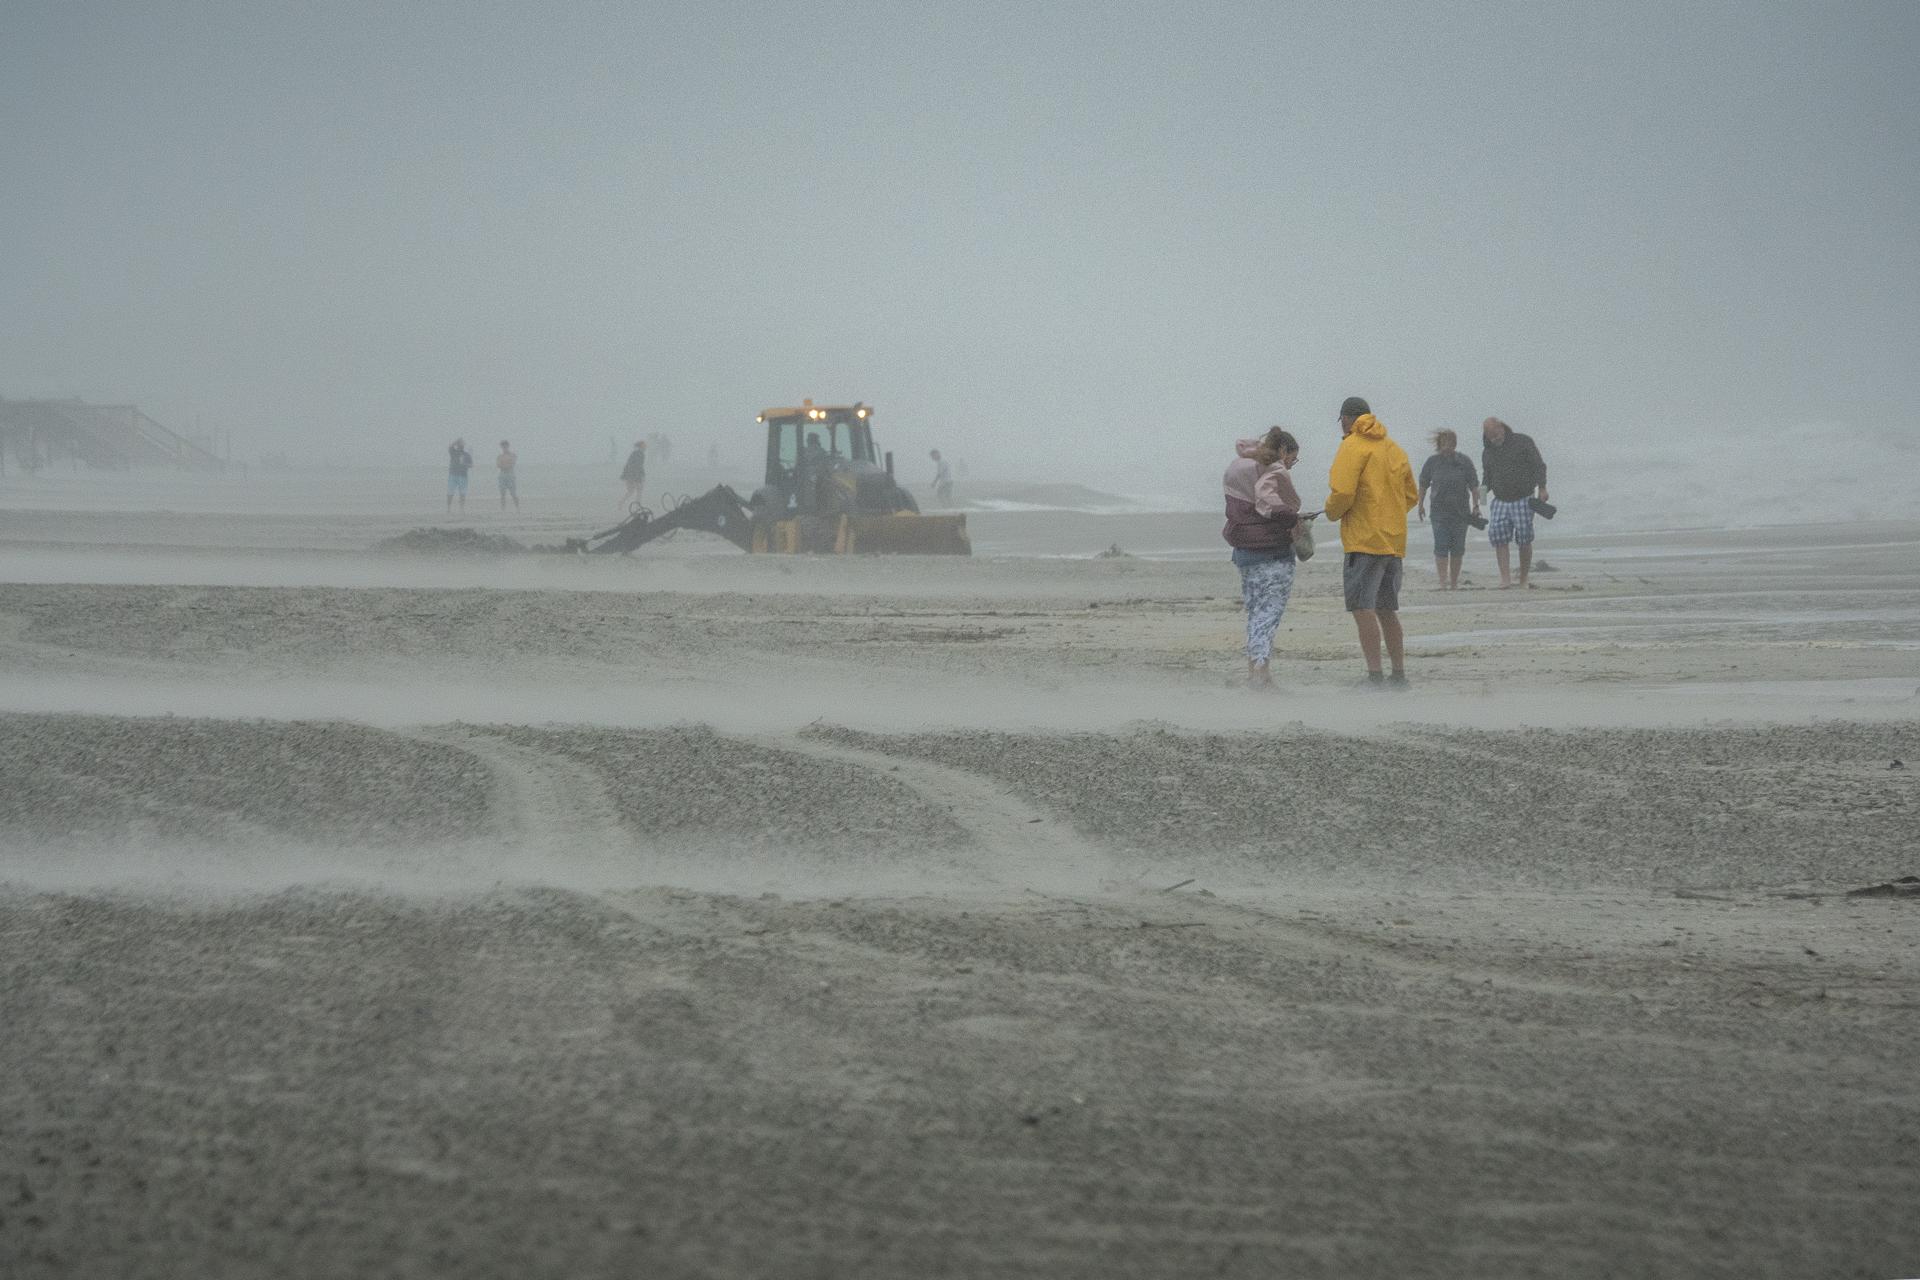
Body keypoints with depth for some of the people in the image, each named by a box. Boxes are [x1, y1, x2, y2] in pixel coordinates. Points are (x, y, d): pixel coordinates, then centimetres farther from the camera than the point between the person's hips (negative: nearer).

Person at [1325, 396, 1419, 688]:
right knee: (1387, 610, 16)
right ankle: (1399, 674, 18)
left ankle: (1374, 676, -17)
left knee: (1362, 608, -9)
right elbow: (1411, 496, 21)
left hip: (1364, 540, -8)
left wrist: (1332, 512, 1)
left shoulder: (1352, 447, -7)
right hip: (1395, 541, 8)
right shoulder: (1395, 449, 17)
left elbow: (1343, 493, -18)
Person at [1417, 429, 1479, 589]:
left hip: (1460, 510, 1)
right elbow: (1423, 485, 10)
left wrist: (1476, 506, -4)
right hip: (1439, 509, -1)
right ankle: (1443, 581, -14)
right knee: (1441, 546, -11)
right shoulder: (1433, 462, 2)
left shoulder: (1464, 462, 0)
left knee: (1457, 548, 5)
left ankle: (1454, 582, 15)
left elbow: (1474, 486, 2)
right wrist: (1421, 505, 8)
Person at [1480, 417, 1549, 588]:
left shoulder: (1523, 442, -4)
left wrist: (1542, 489, -14)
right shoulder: (1488, 452, 10)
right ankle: (1505, 578, -16)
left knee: (1524, 538, -6)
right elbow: (1487, 476, 18)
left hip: (1523, 500, -4)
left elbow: (1539, 466, -4)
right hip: (1501, 501, 4)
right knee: (1497, 535, -14)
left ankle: (1524, 579, 4)